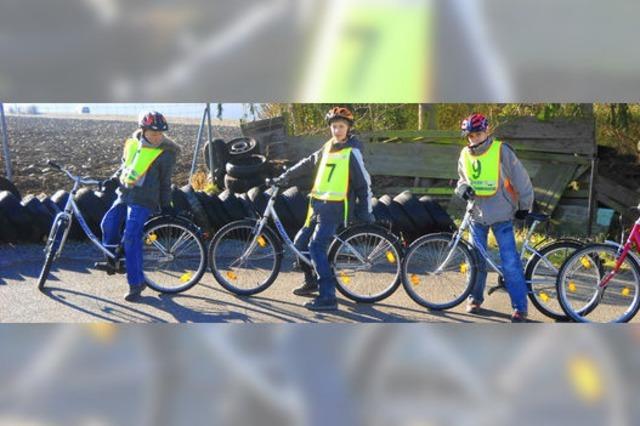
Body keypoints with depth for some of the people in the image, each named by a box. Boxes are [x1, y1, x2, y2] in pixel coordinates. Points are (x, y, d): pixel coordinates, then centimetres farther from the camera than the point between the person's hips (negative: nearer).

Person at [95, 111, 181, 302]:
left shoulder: (166, 153, -7)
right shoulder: (132, 143, 6)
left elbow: (165, 182, 0)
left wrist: (166, 205, 2)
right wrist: (114, 180, 6)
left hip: (143, 200, -6)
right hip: (124, 194, 6)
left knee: (131, 237, -13)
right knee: (108, 223, -5)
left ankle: (136, 282, -4)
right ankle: (113, 261, 19)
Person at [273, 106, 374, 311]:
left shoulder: (352, 152, -8)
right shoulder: (328, 147, 12)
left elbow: (364, 183, -6)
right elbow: (307, 163, 24)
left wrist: (366, 214, -6)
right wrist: (284, 177, 21)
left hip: (334, 208, -8)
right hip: (317, 205, 8)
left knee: (316, 248, -20)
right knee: (300, 243, 12)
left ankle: (328, 297, -18)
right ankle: (311, 282, 33)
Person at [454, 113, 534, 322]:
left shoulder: (501, 151, -12)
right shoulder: (465, 155, 3)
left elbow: (520, 179, -5)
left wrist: (524, 206, 1)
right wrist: (463, 188, -6)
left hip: (501, 215, -4)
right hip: (477, 214, 4)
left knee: (510, 262, -7)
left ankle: (520, 307, 0)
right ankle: (475, 297, 28)